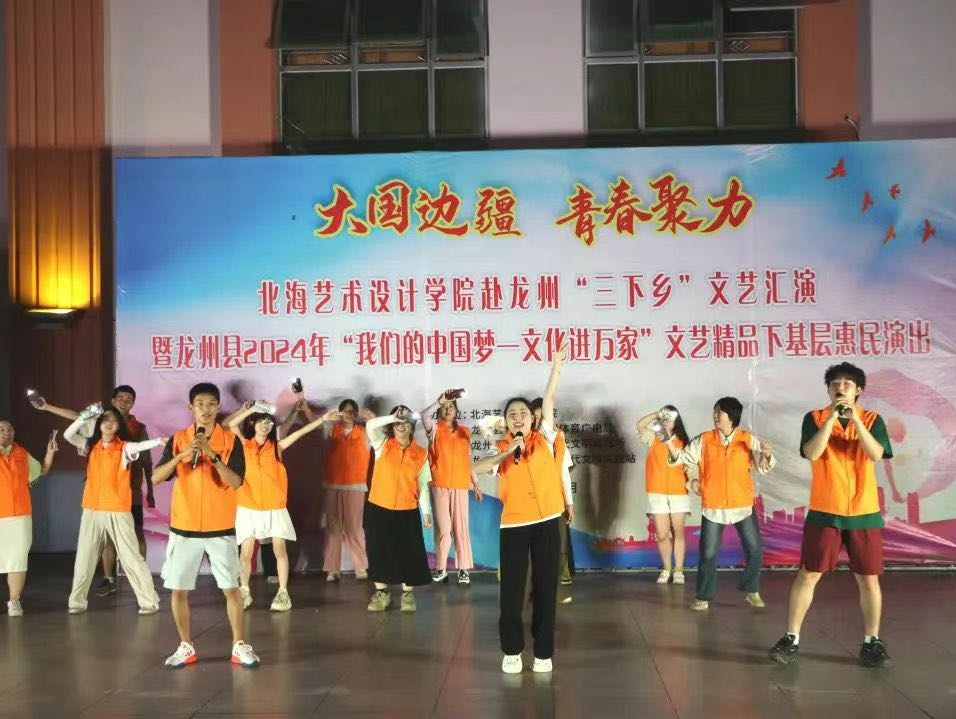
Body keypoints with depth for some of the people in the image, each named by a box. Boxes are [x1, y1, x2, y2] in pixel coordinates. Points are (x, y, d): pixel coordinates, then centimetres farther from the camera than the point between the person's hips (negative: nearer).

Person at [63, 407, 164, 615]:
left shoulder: (125, 448, -6)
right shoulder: (90, 446, 8)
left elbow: (140, 446, -26)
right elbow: (68, 435, -1)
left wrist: (158, 441, -48)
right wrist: (85, 417, -14)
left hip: (118, 511, -4)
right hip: (92, 510, 4)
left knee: (131, 557, -3)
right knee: (84, 557, 13)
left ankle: (149, 601, 2)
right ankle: (77, 601, 26)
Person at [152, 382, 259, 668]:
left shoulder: (231, 440, -3)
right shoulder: (178, 439, 1)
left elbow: (236, 482, -14)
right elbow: (156, 478, -8)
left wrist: (212, 455, -25)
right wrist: (181, 455, -22)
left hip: (221, 528, -1)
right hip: (184, 528, 1)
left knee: (231, 588, 2)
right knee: (179, 590, 5)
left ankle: (239, 646, 13)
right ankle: (186, 647, 20)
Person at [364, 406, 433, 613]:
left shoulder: (421, 454, 0)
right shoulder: (383, 444, -2)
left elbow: (422, 485, 4)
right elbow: (370, 425, -21)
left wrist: (426, 512, 3)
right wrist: (392, 417, -30)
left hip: (407, 512, 0)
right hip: (378, 509, 0)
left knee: (409, 553, 3)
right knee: (379, 552, 6)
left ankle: (408, 594, 16)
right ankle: (381, 594, 19)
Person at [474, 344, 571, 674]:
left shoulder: (544, 439, 5)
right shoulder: (500, 448, 3)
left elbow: (549, 399, 0)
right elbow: (476, 469, -15)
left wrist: (556, 365, -4)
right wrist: (507, 453, -24)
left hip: (547, 521, 1)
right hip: (514, 524, 0)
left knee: (546, 587, 6)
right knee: (511, 589, 3)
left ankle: (543, 652, 17)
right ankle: (511, 650, 19)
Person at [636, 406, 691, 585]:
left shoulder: (683, 442, 6)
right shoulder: (653, 439, 4)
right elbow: (640, 425, -12)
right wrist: (658, 414, -17)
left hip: (679, 492, 0)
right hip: (657, 493, 0)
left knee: (678, 533, 4)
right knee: (662, 535, 1)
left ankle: (678, 570, 13)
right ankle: (666, 569, 18)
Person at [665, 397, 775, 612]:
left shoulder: (748, 440, -4)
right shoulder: (704, 440, -3)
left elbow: (763, 467, -3)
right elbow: (683, 457, 3)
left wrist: (767, 455, -24)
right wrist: (670, 442, -14)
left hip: (743, 505, 0)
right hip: (713, 507, 0)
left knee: (755, 550, 6)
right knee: (708, 554, 3)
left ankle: (751, 592, 26)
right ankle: (703, 597, 16)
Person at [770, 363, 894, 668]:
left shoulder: (872, 420, 3)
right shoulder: (815, 418, 0)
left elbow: (876, 454, -14)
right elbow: (811, 453, -16)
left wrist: (855, 419, -21)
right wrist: (831, 417, -20)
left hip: (864, 512, 1)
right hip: (824, 512, -1)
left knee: (868, 579, 6)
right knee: (807, 575, 0)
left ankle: (871, 642, 21)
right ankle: (791, 639, 8)